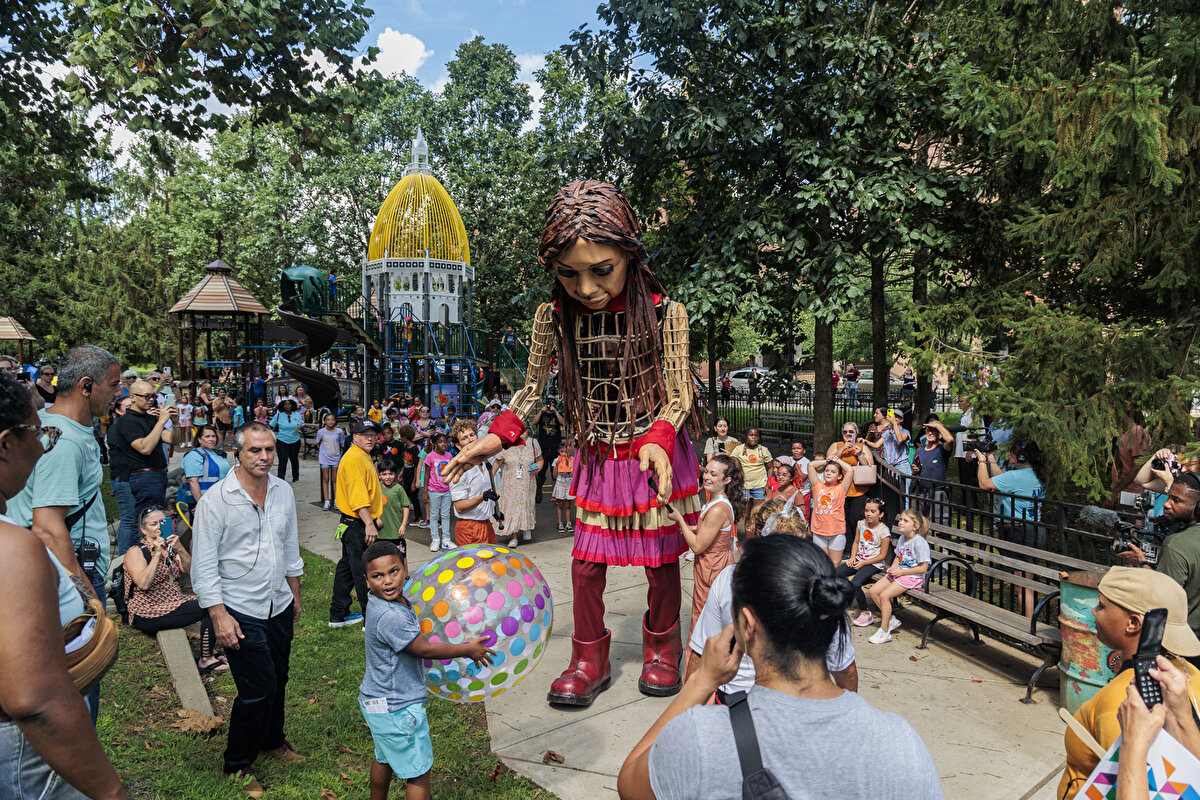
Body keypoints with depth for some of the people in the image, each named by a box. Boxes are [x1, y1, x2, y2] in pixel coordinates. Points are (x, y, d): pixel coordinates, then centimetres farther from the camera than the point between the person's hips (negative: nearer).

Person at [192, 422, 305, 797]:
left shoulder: (283, 491, 2)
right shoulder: (216, 499, -15)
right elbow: (204, 564, -12)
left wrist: (295, 594, 17)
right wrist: (218, 615, -16)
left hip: (279, 607, 5)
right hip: (240, 612, -5)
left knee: (278, 680, 17)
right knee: (258, 689, -3)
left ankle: (273, 740, 42)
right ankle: (238, 764, 21)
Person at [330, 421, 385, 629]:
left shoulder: (363, 456, 17)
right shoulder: (354, 458, -17)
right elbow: (358, 496, -25)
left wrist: (373, 518, 26)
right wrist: (369, 523, -28)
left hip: (357, 523, 11)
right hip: (357, 525, -11)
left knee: (347, 568, 17)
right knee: (364, 572, -4)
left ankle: (338, 615, 27)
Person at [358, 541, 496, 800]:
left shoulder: (389, 602, -1)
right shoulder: (390, 617, -31)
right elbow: (424, 649, -24)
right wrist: (467, 649, -13)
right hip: (397, 709, -10)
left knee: (385, 759, 30)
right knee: (419, 772, 4)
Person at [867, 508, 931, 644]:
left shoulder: (920, 543, -19)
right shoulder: (902, 538, 8)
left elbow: (923, 568, -19)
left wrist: (901, 572, -19)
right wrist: (893, 568, -1)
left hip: (913, 577, -9)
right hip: (898, 573, 9)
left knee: (884, 595, -21)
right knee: (873, 590, -1)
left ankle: (884, 631, -10)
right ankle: (891, 619, 12)